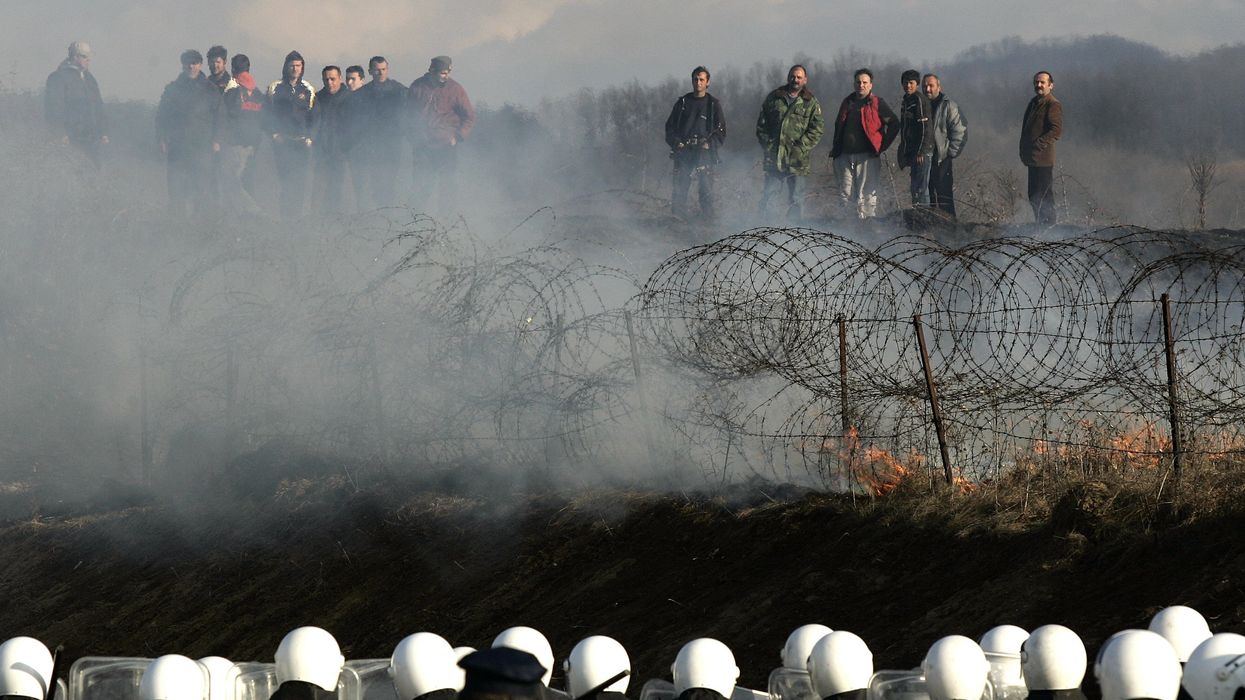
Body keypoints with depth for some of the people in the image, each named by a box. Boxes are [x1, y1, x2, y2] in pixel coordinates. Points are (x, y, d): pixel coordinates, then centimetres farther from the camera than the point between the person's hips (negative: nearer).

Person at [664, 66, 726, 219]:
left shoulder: (714, 104, 9)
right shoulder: (683, 102, 13)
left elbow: (721, 131, 8)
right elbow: (670, 126, 15)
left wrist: (710, 144, -9)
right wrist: (676, 143, -2)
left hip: (704, 153, -1)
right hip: (683, 152, 1)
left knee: (706, 188, -7)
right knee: (679, 188, -5)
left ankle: (708, 219, -2)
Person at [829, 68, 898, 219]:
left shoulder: (877, 103, 0)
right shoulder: (847, 102, 15)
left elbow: (894, 124, 1)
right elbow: (838, 126, 25)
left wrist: (882, 146, -4)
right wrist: (836, 149, 15)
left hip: (867, 156, -5)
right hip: (846, 155, 5)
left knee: (866, 195, -6)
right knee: (846, 194, 6)